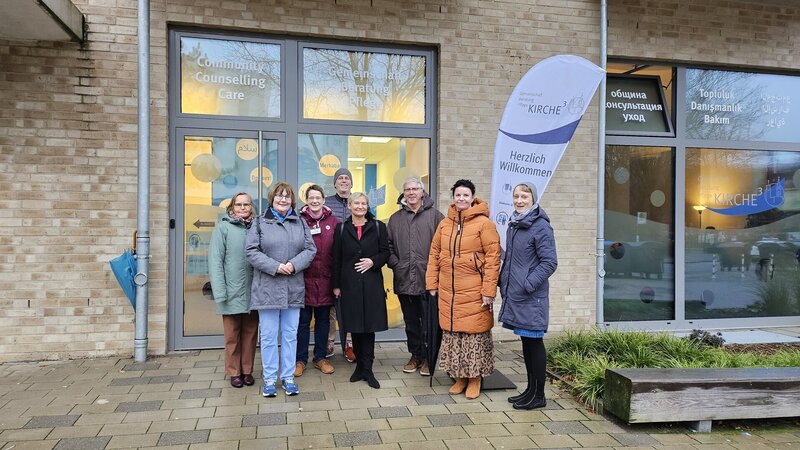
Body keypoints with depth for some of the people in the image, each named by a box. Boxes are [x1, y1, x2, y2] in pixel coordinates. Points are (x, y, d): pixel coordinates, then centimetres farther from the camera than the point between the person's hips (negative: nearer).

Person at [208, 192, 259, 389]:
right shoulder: (223, 228, -3)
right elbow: (215, 261, -7)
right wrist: (220, 292, -13)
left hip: (253, 293, 3)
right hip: (232, 293, -3)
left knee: (250, 334, 12)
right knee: (232, 335, 8)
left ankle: (247, 370, 24)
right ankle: (234, 372, 22)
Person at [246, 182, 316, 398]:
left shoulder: (300, 223, 10)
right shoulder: (260, 223, 3)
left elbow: (310, 249, 4)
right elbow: (251, 251, -6)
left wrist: (294, 265, -14)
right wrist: (275, 266, -17)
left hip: (293, 289, 2)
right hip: (267, 288, -2)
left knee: (290, 334, 9)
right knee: (269, 335, 4)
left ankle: (288, 377, 20)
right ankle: (269, 378, 16)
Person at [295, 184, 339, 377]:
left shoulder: (334, 222, 3)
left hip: (325, 280, 2)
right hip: (304, 279, -2)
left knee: (323, 320, 13)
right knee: (303, 321, 7)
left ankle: (320, 357, 26)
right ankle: (300, 359, 20)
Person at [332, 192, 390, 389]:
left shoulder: (378, 227, 5)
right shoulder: (341, 229, 7)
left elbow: (385, 252, 5)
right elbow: (336, 258, 6)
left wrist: (373, 261, -14)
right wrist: (336, 284, 2)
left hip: (372, 283, -1)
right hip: (350, 283, 1)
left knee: (369, 325, -1)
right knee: (355, 326, 7)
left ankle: (367, 369, 7)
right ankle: (360, 365, 21)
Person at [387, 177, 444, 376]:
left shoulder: (434, 215, 1)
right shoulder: (395, 218, 12)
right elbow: (389, 246, 13)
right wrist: (395, 264, 1)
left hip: (428, 279, -3)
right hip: (404, 279, 4)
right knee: (411, 321, 14)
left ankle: (428, 358, 17)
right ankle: (416, 355, 27)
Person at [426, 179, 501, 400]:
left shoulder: (484, 223, -7)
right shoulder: (444, 224, 9)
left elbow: (493, 257, -10)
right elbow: (434, 254, 13)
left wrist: (489, 290, -14)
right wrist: (432, 284, 7)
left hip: (474, 292, -5)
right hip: (448, 291, 5)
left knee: (474, 333, 3)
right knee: (452, 333, 11)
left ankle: (475, 378, 20)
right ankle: (460, 377, 26)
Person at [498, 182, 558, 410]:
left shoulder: (541, 227, -12)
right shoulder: (513, 225, 13)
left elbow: (549, 262, -15)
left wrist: (528, 284, -19)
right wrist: (503, 281, 15)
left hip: (531, 297, -8)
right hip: (514, 295, 8)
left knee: (534, 342, 1)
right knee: (526, 342, 15)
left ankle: (538, 395, 13)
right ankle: (531, 389, 27)